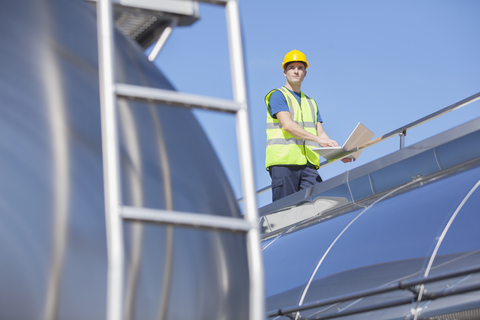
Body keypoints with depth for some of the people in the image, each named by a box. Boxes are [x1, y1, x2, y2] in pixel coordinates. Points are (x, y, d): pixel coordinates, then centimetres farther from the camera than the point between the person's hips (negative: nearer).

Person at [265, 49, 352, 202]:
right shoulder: (278, 95, 4)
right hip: (283, 161, -6)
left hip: (308, 163, 6)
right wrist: (318, 139, -19)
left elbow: (320, 133, 20)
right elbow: (287, 125, -11)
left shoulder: (311, 103, 25)